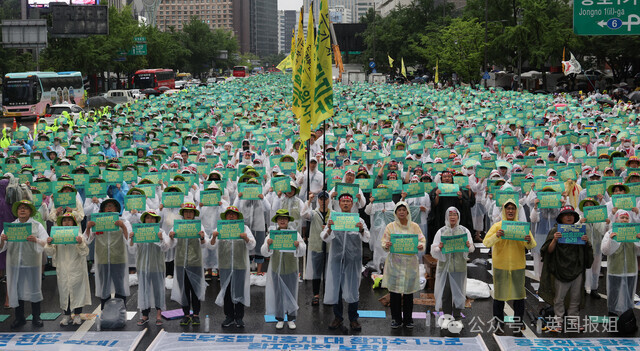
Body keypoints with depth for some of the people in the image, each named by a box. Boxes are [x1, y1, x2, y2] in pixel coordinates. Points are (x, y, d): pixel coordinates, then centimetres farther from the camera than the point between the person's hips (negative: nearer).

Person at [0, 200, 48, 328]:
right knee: (16, 289, 5)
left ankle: (36, 317, 13)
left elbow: (45, 243, -5)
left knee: (34, 288, 2)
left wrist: (36, 240, -25)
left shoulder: (37, 226, 5)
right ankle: (19, 318, 16)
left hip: (32, 263, -2)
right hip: (15, 263, 2)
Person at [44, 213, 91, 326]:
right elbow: (51, 252, 5)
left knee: (77, 289, 3)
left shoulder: (78, 236, -2)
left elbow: (84, 252, -7)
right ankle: (67, 315, 17)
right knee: (64, 290, 6)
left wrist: (81, 243, -24)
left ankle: (77, 315, 14)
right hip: (62, 269, 2)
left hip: (76, 269, -2)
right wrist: (49, 244, -14)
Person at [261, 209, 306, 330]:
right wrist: (268, 244, -24)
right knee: (278, 294, 7)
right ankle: (280, 319, 18)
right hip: (276, 269, 1)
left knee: (291, 294, 7)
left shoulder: (295, 233, -2)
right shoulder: (272, 233, 1)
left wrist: (298, 245, -30)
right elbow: (264, 252, -3)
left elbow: (302, 251, -8)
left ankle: (291, 319, 18)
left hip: (291, 269, -1)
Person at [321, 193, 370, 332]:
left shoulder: (358, 220, 4)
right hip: (337, 258, 1)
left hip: (353, 259, -1)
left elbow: (366, 239, -8)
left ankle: (353, 319, 12)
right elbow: (325, 238, -5)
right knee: (335, 287, 3)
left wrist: (361, 230, -29)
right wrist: (329, 229, -27)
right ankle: (338, 318, 16)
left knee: (353, 288, 2)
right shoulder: (333, 219, 5)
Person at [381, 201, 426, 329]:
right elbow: (384, 241, 3)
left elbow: (422, 239, 6)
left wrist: (421, 246, -16)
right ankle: (396, 319, 10)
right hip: (395, 262, -1)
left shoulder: (414, 226, 8)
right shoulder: (390, 226, 5)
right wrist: (386, 245, -20)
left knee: (409, 291, 5)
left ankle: (408, 319, 15)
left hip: (410, 262, 1)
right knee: (395, 291, -1)